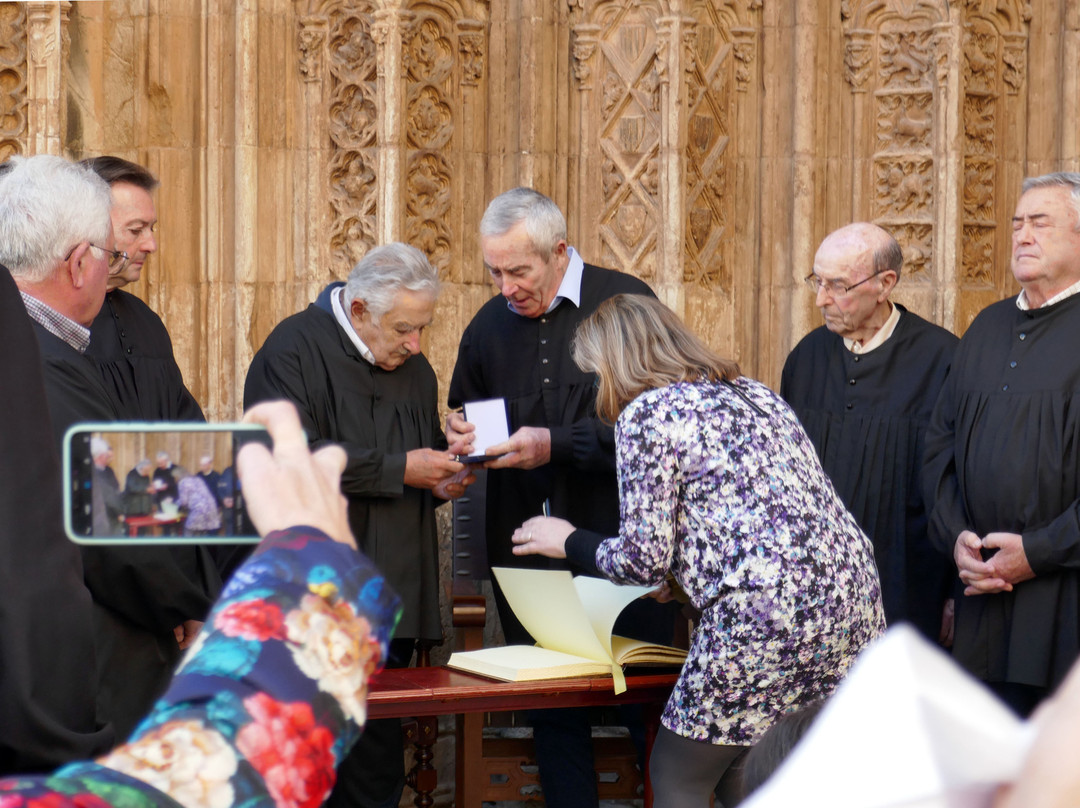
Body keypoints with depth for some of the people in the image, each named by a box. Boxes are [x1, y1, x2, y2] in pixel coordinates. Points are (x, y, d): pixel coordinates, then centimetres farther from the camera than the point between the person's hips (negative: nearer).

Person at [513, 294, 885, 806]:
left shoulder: (647, 412, -2)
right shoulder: (755, 393, 21)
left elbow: (643, 558, -6)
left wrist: (570, 542, 12)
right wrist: (682, 570, 34)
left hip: (766, 620, -8)